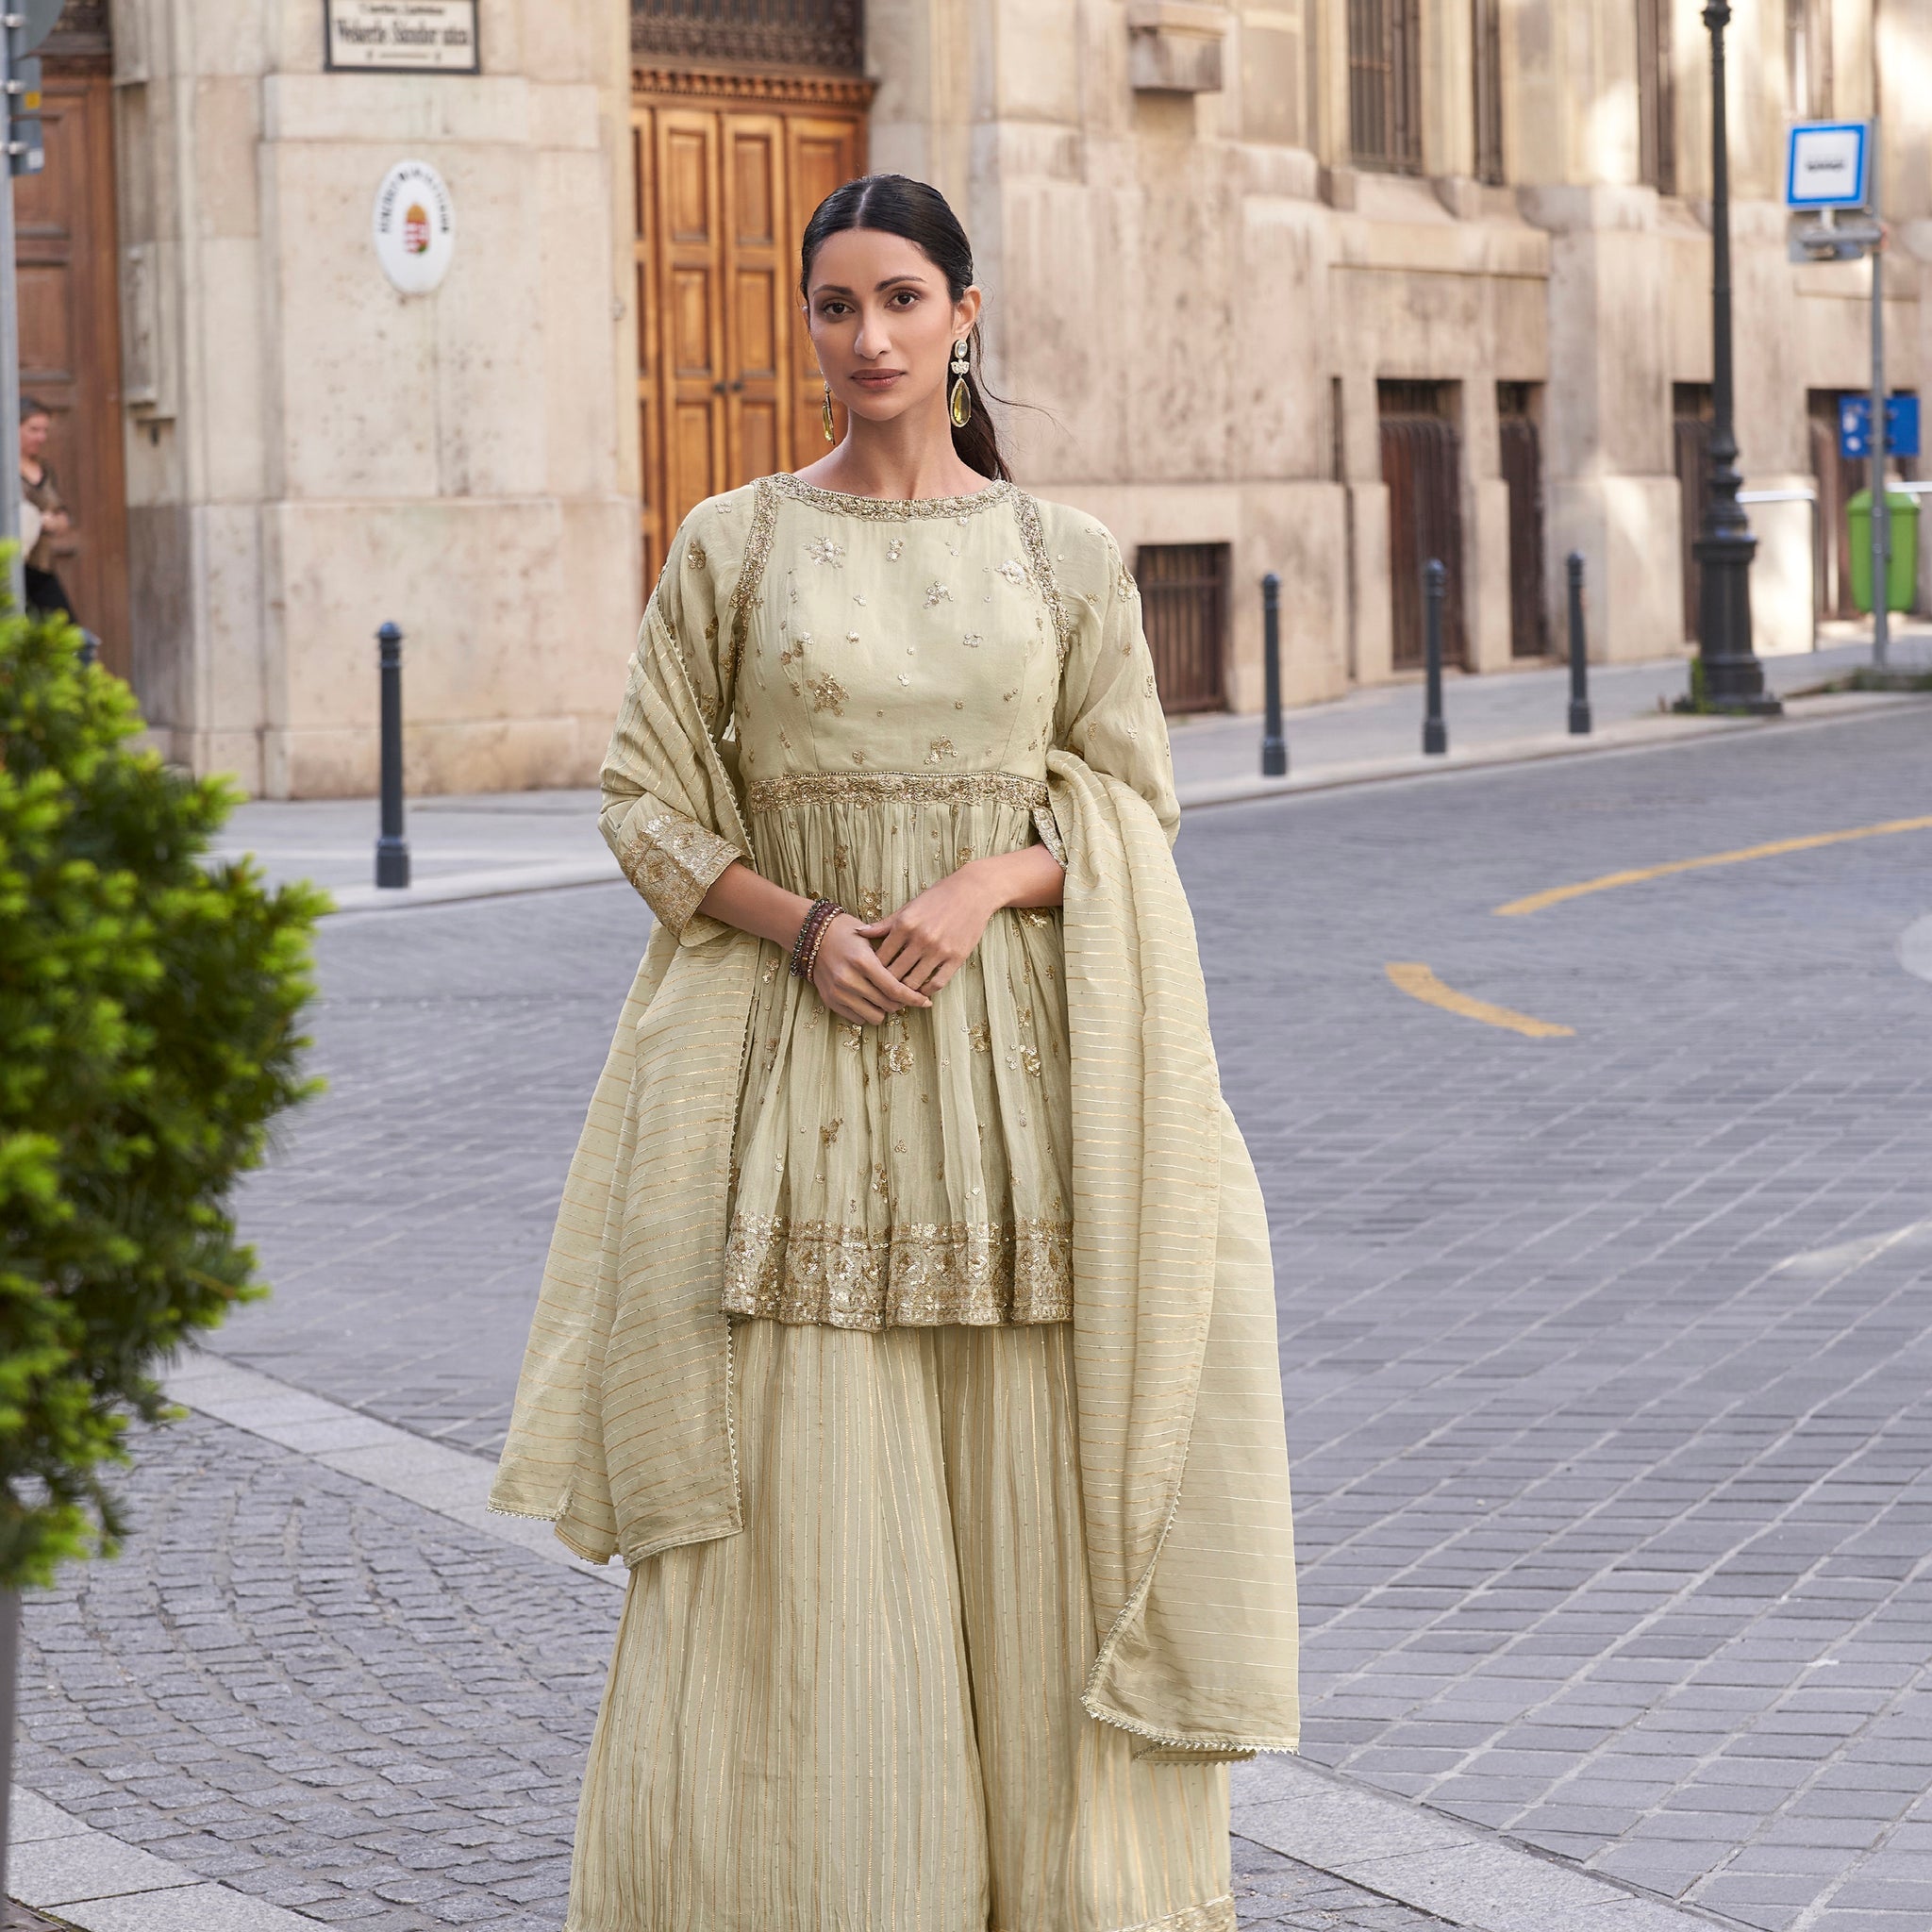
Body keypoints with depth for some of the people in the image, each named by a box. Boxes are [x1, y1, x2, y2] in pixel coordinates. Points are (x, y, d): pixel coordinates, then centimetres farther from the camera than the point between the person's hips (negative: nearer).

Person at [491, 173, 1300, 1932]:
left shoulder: (1067, 557, 6)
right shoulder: (736, 546, 4)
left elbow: (1134, 810, 6)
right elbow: (649, 803, 5)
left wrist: (985, 882, -12)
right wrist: (799, 923, -11)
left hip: (1016, 1057, 1)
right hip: (798, 1061, 0)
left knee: (1027, 1486, 1)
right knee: (805, 1503, -2)